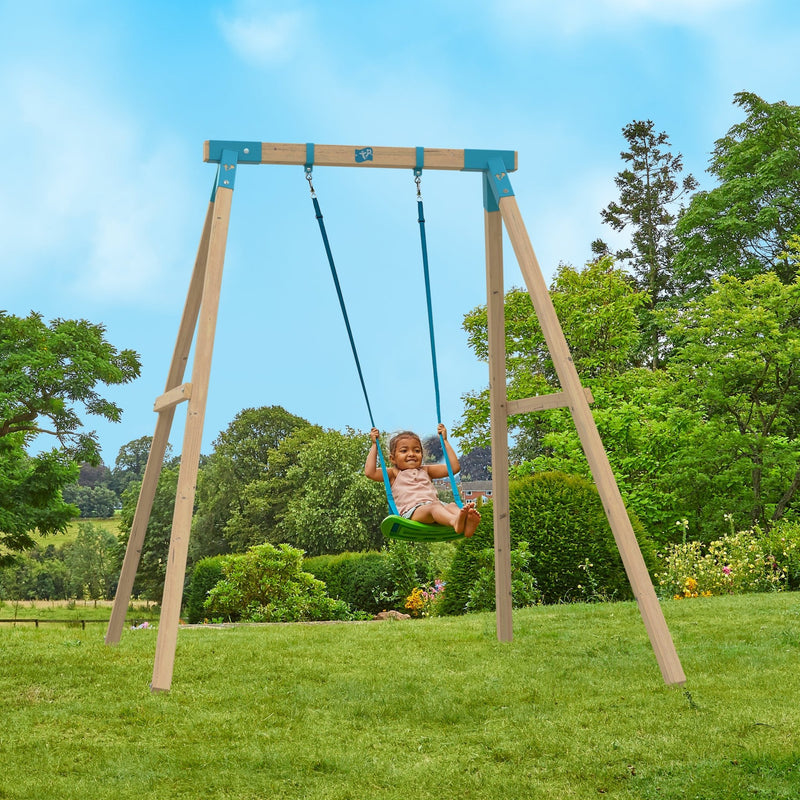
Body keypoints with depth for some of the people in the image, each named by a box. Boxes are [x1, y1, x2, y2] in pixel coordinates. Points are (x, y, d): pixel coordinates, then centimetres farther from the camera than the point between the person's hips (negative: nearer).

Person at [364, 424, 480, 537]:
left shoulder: (425, 471, 33)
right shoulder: (394, 473, 23)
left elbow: (454, 467, 28)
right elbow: (370, 472, 7)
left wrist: (445, 440, 32)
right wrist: (374, 445, 14)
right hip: (411, 510, -5)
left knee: (451, 506, -30)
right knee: (433, 506, -38)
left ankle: (467, 524, -64)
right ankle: (455, 521, -71)